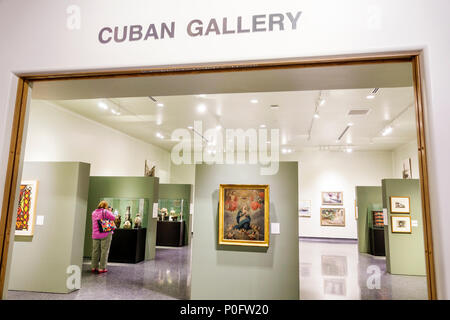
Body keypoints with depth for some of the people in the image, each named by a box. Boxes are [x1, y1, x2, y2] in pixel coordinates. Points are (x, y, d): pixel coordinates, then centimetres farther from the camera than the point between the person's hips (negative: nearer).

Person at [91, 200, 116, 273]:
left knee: (95, 250, 12)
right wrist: (110, 212, 8)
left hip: (95, 234, 6)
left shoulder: (94, 212, 10)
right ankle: (102, 268, 1)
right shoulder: (106, 212, -10)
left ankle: (94, 267, 19)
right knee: (104, 251, -1)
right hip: (105, 234, -6)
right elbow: (113, 218, -7)